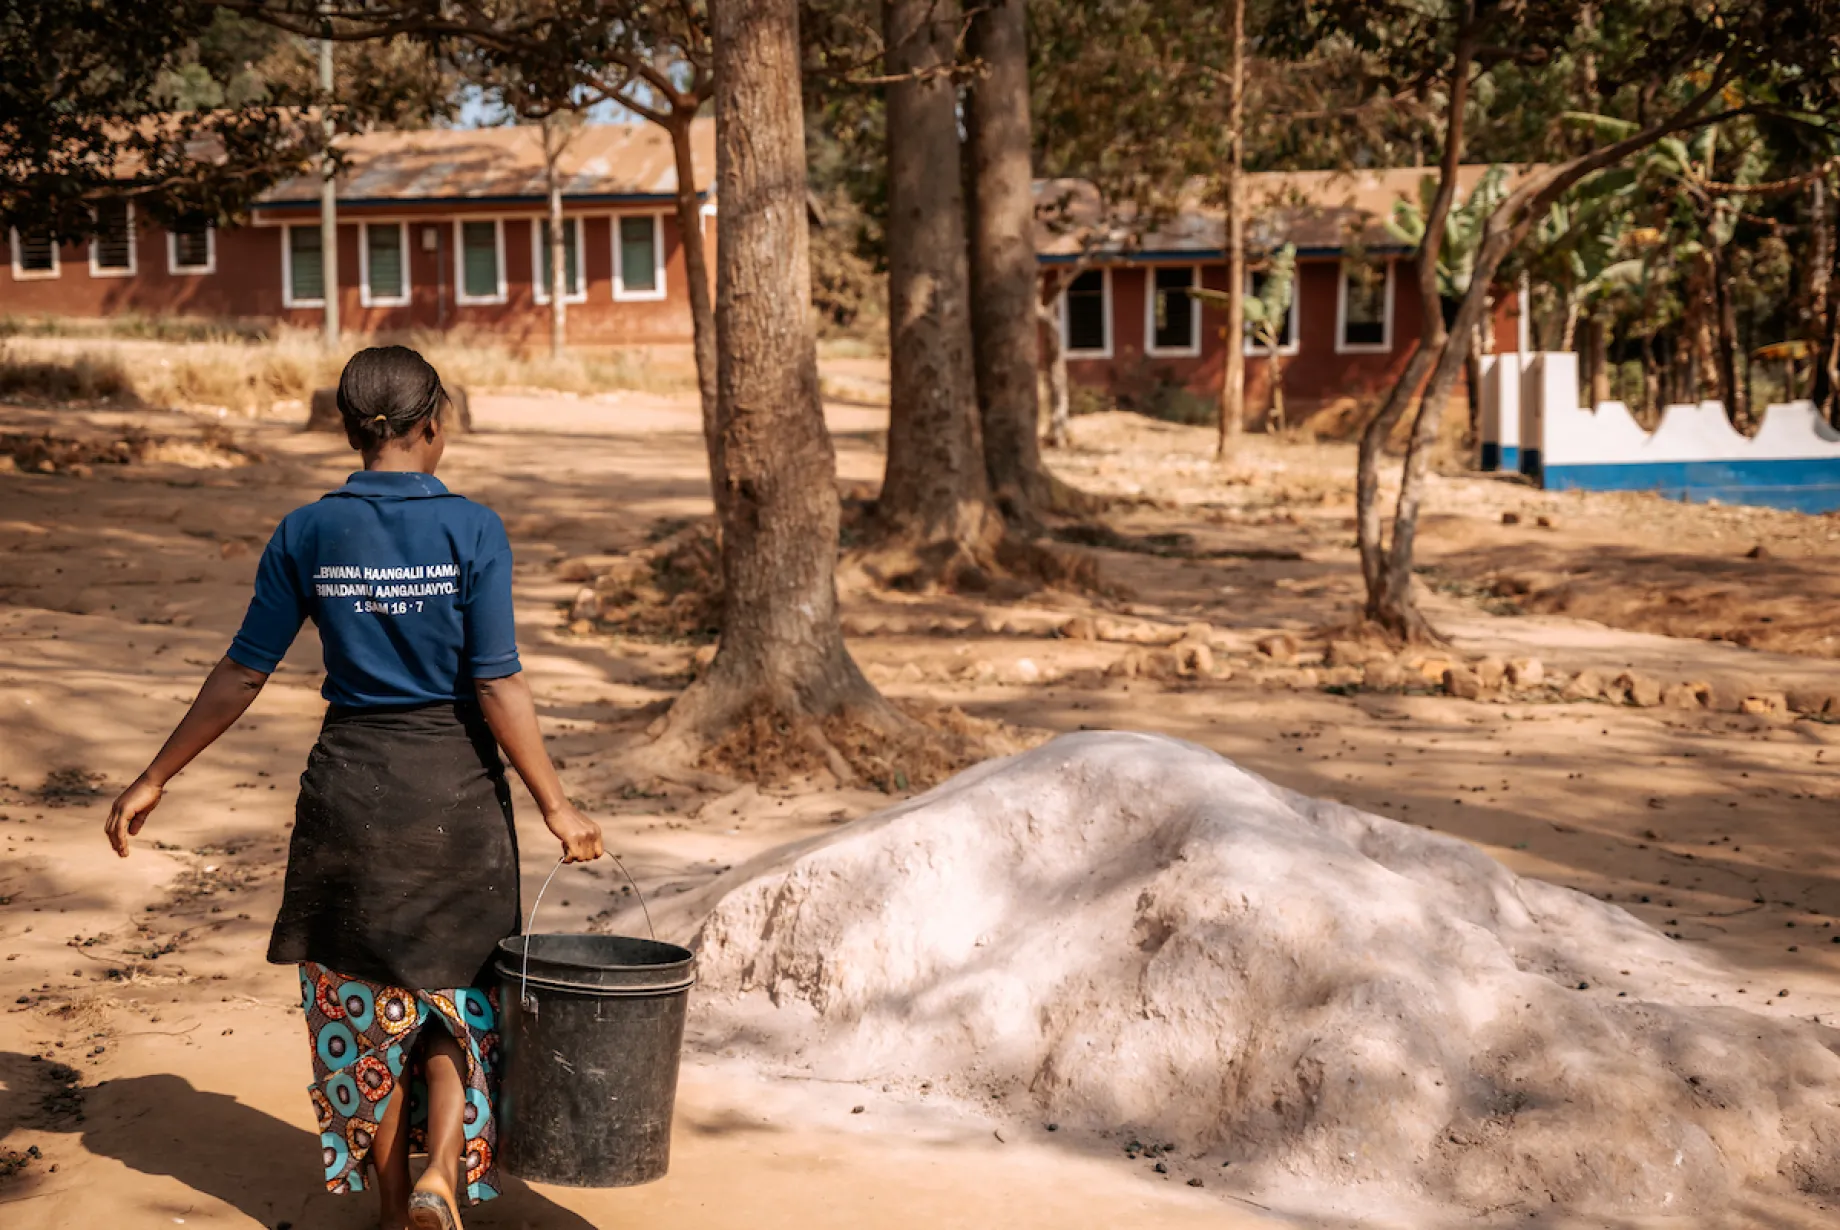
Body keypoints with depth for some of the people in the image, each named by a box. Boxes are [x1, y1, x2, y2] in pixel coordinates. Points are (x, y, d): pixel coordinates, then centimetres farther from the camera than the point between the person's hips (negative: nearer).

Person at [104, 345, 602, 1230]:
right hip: (455, 789, -2)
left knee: (364, 999, 15)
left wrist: (154, 780, 9)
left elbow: (242, 674, -1)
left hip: (348, 780, 2)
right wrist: (555, 805, -6)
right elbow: (498, 686, -13)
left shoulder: (307, 534, -3)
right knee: (458, 991, 15)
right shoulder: (471, 530, -9)